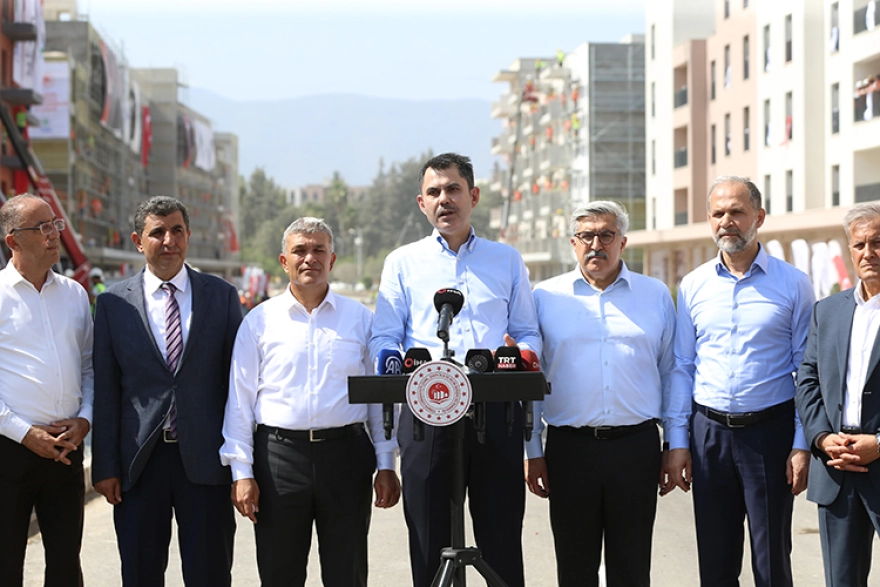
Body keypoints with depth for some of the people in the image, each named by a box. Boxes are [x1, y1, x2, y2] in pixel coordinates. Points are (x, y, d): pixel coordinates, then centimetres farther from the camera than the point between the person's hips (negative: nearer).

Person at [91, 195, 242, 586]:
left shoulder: (222, 296, 4)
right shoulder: (113, 303, 4)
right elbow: (105, 390, 3)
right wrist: (105, 466, -1)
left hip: (205, 459, 0)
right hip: (139, 461, 0)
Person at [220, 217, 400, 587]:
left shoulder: (361, 319, 7)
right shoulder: (260, 321, 6)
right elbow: (240, 400, 5)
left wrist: (386, 466, 3)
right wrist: (242, 472, -1)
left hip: (346, 455, 0)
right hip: (279, 455, 0)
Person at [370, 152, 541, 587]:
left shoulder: (507, 260, 17)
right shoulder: (403, 262, 15)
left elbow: (528, 333, 15)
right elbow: (383, 338, 9)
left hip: (496, 410, 0)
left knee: (502, 543, 0)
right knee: (429, 544, 2)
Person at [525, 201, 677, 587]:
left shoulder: (656, 295, 9)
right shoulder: (546, 296, 6)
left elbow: (671, 373, 11)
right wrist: (532, 452, 3)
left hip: (637, 445, 0)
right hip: (570, 448, 0)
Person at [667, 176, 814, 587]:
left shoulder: (792, 284, -2)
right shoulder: (693, 286, 6)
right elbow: (681, 367, 9)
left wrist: (803, 444, -7)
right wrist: (676, 441, 3)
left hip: (770, 430, -2)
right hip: (709, 431, 3)